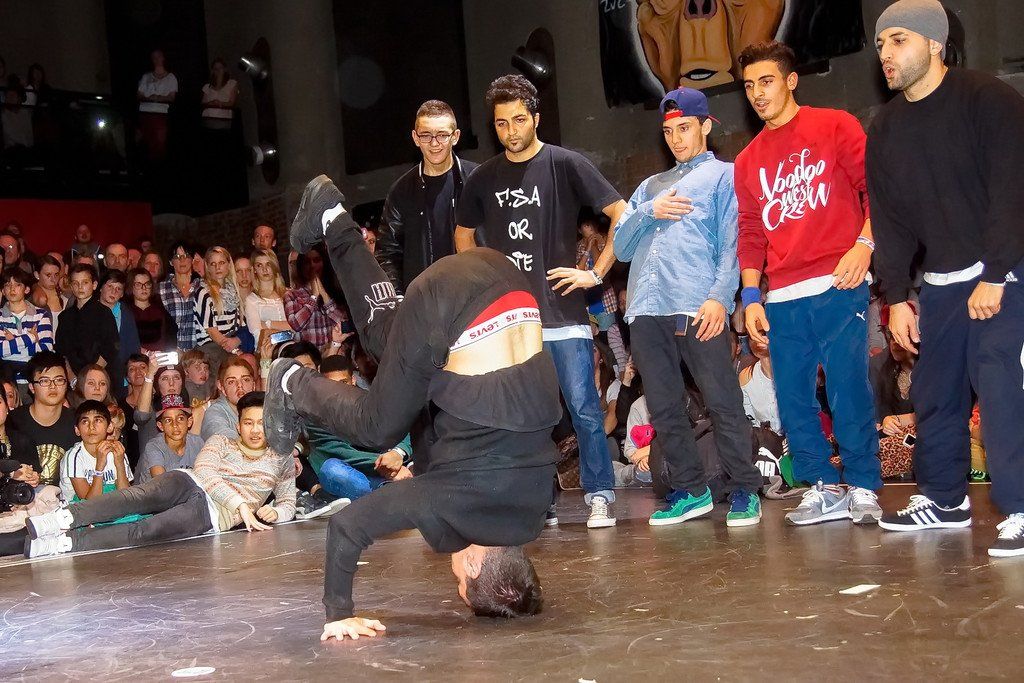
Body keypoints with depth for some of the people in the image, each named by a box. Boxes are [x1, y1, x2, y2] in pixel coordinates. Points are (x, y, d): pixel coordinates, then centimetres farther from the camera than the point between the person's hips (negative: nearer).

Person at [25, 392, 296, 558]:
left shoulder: (281, 460, 22)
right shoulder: (220, 443, 18)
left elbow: (288, 503, 21)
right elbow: (204, 472, -1)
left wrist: (273, 512, -5)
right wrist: (241, 504, -14)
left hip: (212, 515, -1)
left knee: (144, 532, -28)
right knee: (139, 496, -34)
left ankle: (66, 541, -44)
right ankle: (66, 518, -51)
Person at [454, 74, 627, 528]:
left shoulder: (564, 164, -2)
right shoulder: (483, 179, 10)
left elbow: (622, 214, -4)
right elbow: (464, 235, 26)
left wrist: (597, 272, -7)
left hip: (562, 312, -4)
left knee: (584, 409, -6)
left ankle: (599, 498, 4)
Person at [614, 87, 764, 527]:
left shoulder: (723, 175, 13)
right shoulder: (650, 187, 29)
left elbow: (731, 244, 0)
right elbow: (621, 248, 20)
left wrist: (719, 297, -15)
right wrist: (648, 212, 2)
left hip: (699, 309, -6)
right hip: (646, 310, 6)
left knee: (722, 403, -6)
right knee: (664, 408, 6)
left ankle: (743, 491, 1)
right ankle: (690, 491, 14)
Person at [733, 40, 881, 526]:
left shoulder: (835, 127, 6)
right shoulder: (748, 162, 19)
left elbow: (874, 188, 0)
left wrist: (864, 244, -15)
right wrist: (751, 296, 10)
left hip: (838, 286, -5)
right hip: (781, 298, 5)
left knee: (849, 390, -7)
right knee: (792, 398, 3)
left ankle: (863, 489, 6)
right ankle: (823, 489, 14)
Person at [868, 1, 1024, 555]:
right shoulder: (885, 130, 9)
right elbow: (888, 219, 9)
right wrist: (896, 297, 4)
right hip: (940, 280, 7)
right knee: (934, 391, 9)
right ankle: (943, 499, 23)